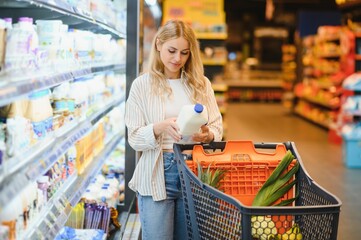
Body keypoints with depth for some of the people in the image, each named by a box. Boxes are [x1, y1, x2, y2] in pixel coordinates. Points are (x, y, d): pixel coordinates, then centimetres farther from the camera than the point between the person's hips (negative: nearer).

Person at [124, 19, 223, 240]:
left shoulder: (201, 83, 7)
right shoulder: (142, 85, -1)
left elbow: (218, 127, 5)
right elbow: (134, 138, -4)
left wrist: (207, 135, -19)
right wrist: (161, 127, -24)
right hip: (157, 175, -2)